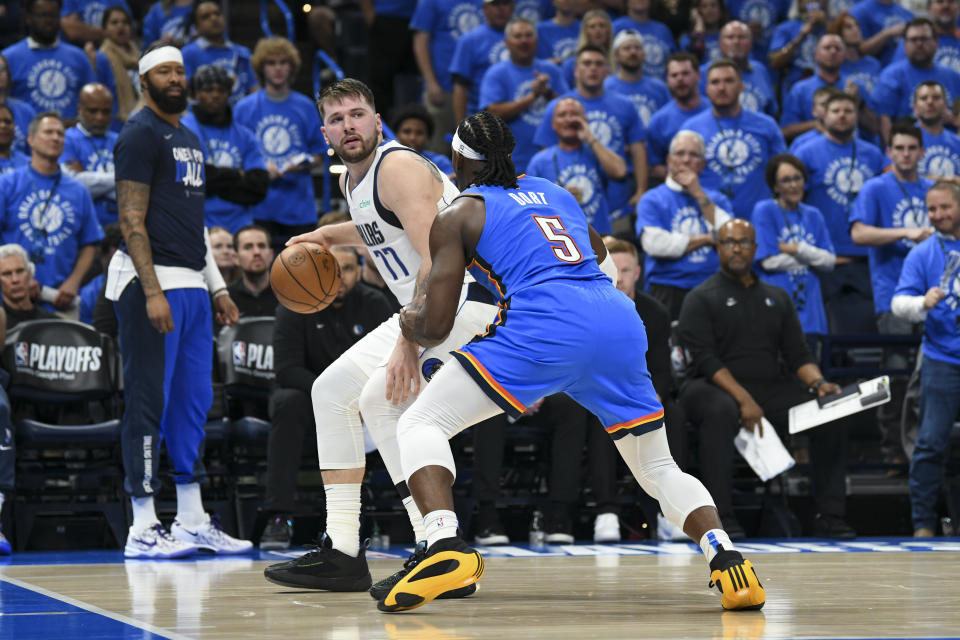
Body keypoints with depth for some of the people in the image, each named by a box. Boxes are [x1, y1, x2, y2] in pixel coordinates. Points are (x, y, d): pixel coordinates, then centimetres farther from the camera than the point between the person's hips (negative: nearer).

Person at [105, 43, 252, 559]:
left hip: (192, 284, 9)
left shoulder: (189, 140, 20)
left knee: (192, 404, 10)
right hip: (153, 283, -9)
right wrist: (153, 292, -22)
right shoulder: (140, 134, -8)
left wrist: (217, 287, 21)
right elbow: (132, 220, -15)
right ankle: (142, 530, -3)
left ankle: (192, 522, 16)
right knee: (148, 405, -6)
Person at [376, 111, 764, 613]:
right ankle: (725, 557, -8)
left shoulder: (457, 216, 15)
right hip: (620, 321, 5)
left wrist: (410, 323, 32)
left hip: (546, 329, -5)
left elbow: (435, 327, 9)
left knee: (420, 424, 4)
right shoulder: (555, 192, 30)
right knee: (658, 468, 20)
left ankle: (445, 547, -22)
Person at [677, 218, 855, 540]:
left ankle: (829, 516, -14)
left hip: (769, 387, 5)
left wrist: (819, 383, -8)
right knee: (721, 412, -40)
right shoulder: (701, 299, 1)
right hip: (714, 387, -5)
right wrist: (743, 399, -24)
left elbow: (798, 354, 14)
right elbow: (706, 359, -11)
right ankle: (721, 517, -38)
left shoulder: (777, 297, 19)